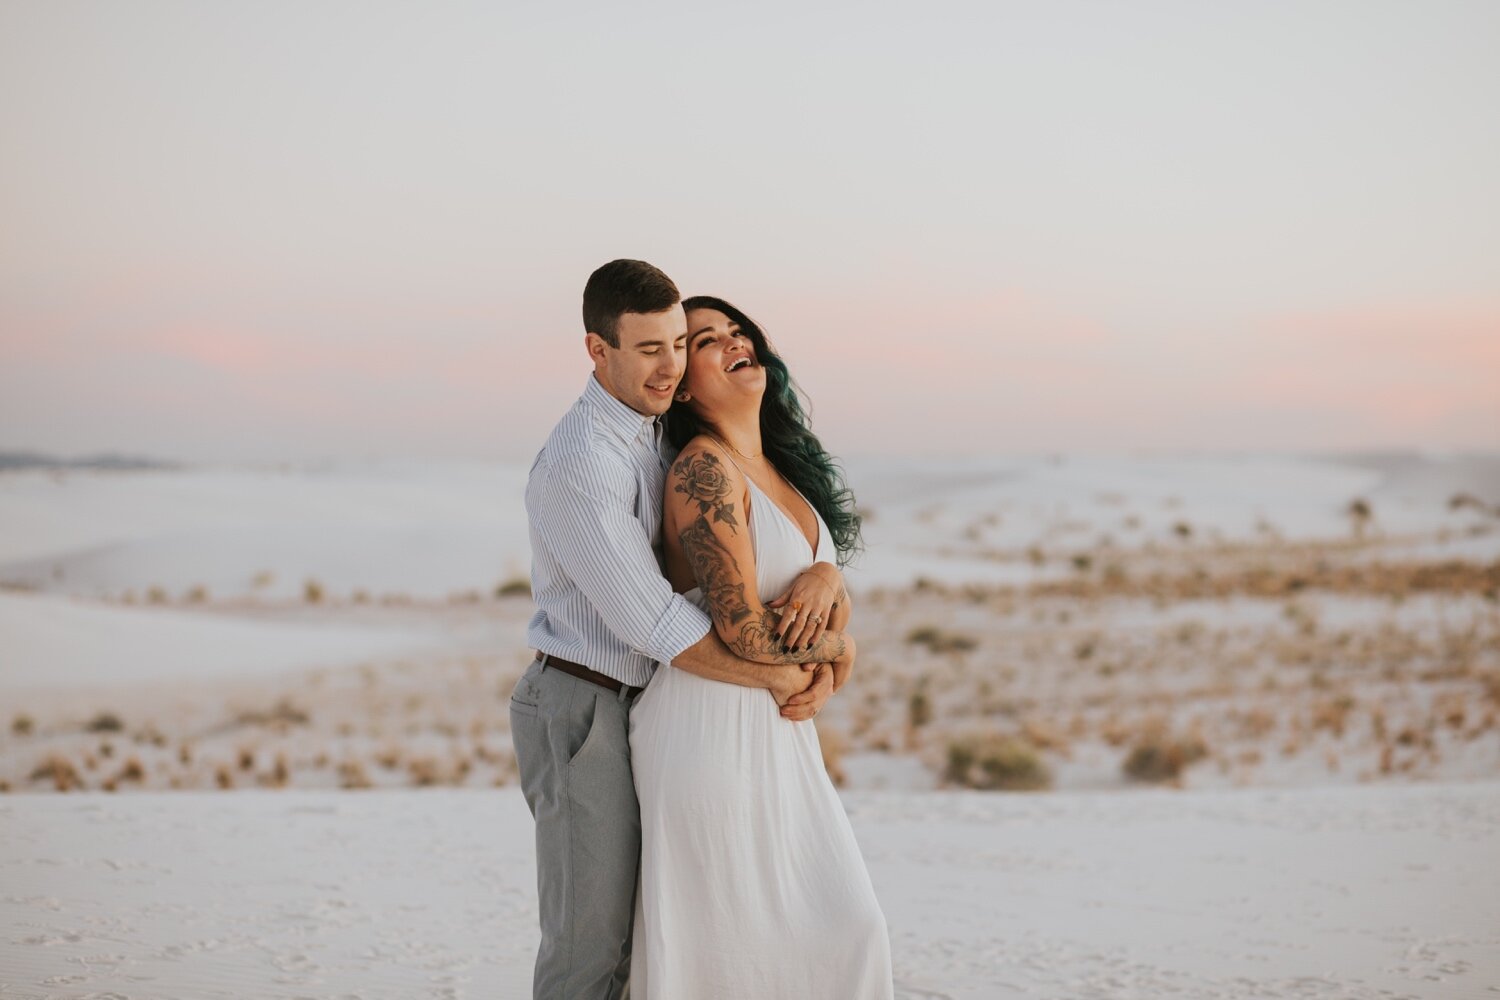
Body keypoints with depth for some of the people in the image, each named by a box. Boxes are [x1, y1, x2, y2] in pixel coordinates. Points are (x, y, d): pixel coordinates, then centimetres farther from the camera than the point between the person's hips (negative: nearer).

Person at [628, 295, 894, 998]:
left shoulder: (782, 466, 11)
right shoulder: (705, 470, -16)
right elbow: (741, 629, -21)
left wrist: (827, 582, -11)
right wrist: (835, 645, -2)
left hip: (777, 729, 9)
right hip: (711, 725, -9)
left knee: (843, 924, 11)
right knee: (716, 941, 2)